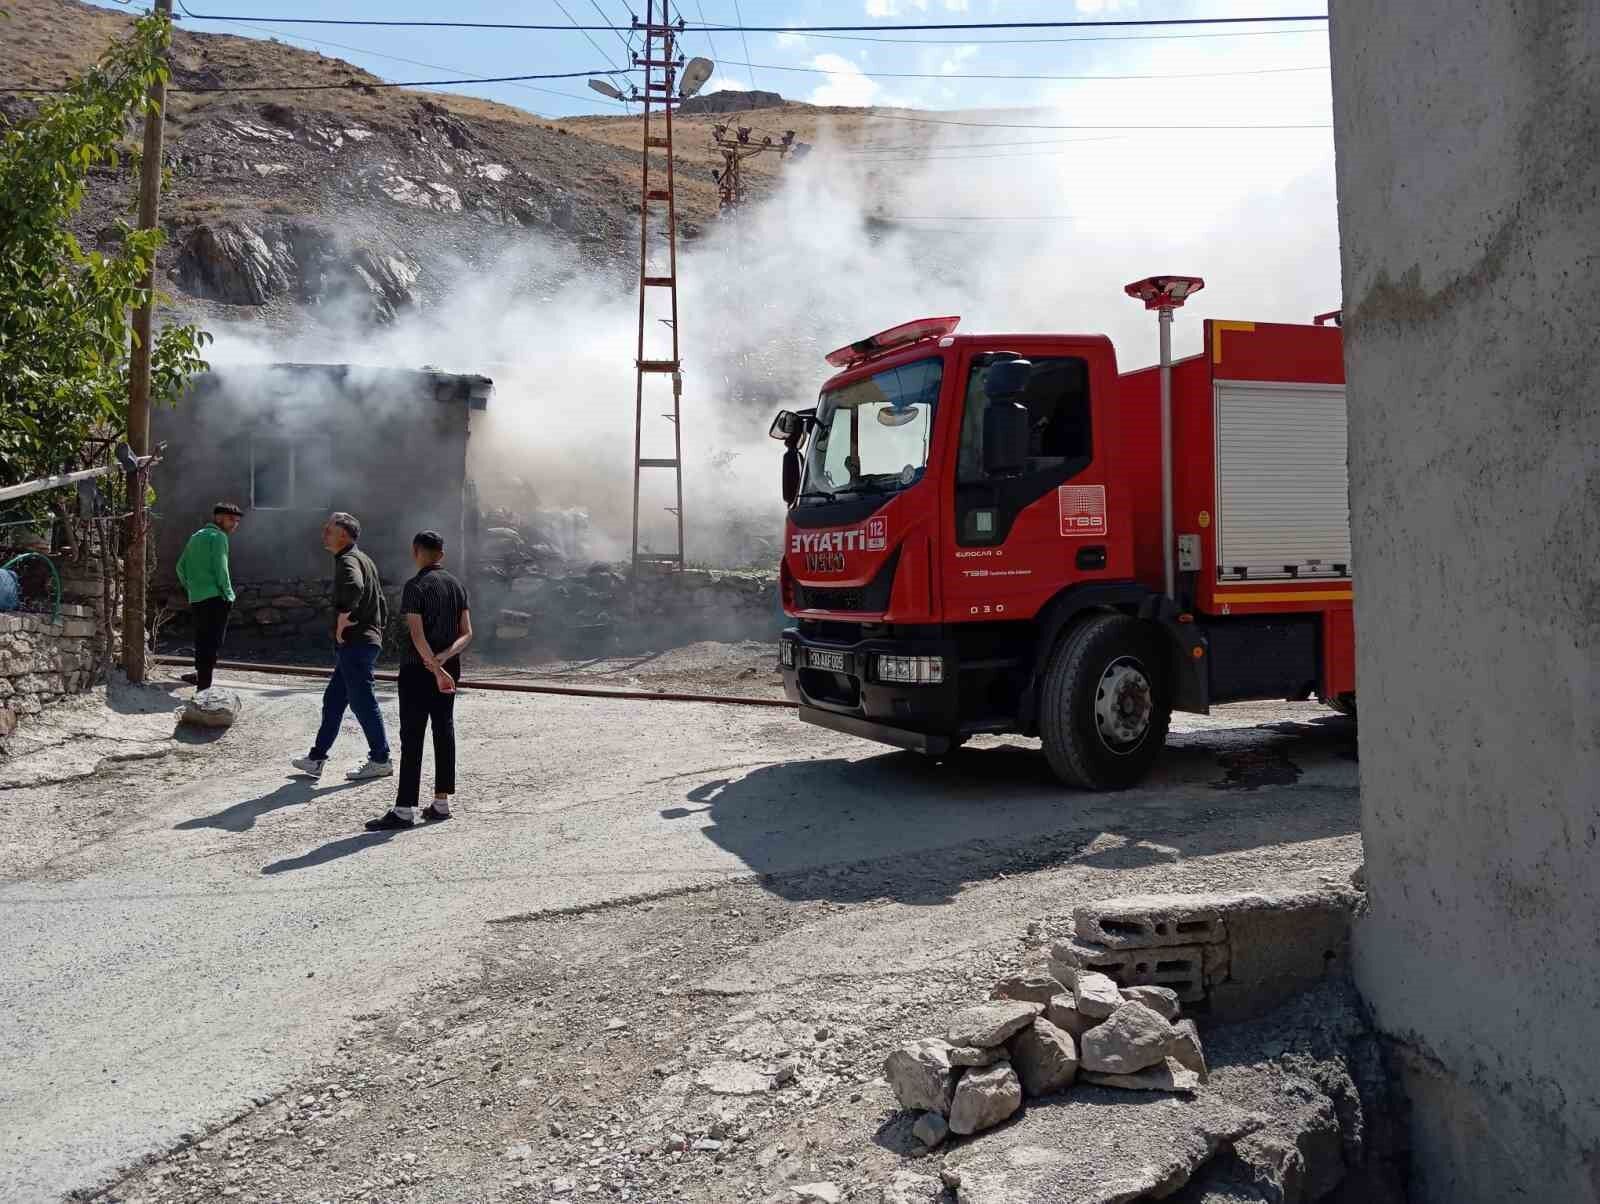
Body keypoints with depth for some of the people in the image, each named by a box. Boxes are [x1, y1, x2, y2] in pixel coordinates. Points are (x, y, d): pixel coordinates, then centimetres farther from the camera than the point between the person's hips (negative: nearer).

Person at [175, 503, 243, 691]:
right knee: (212, 642, -7)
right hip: (215, 598, -8)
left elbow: (181, 567, 18)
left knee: (202, 641, 19)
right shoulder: (218, 536, -5)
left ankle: (203, 675, 32)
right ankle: (204, 685, -9)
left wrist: (191, 588, 21)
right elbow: (220, 568, -13)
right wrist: (229, 595, -8)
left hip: (196, 599, 8)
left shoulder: (195, 536, 20)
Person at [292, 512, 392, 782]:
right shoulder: (363, 559, 19)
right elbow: (381, 603, 24)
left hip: (355, 644, -10)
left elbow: (354, 587, -38)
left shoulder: (348, 561, -14)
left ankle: (380, 760, 4)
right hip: (367, 640, 10)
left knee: (363, 702, -3)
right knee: (333, 701, 14)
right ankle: (317, 759, 20)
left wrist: (343, 619, -27)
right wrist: (376, 629, 23)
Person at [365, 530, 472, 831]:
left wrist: (436, 669, -19)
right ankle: (441, 803, 14)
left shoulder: (416, 586, -11)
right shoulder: (457, 585, 8)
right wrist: (443, 658, -11)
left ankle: (404, 809, -4)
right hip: (449, 668, 6)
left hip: (418, 669, -6)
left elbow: (417, 634, -20)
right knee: (444, 732, 10)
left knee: (412, 738, -5)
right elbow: (466, 633, 2)